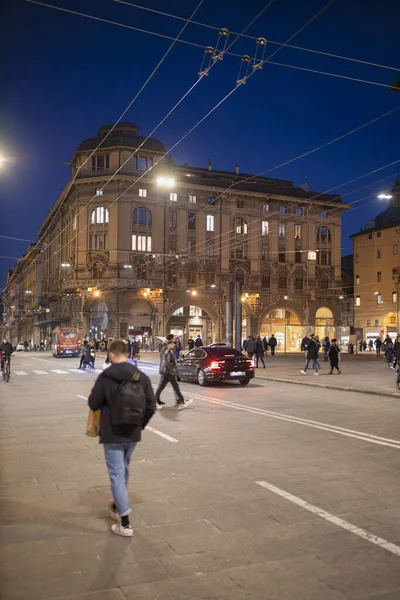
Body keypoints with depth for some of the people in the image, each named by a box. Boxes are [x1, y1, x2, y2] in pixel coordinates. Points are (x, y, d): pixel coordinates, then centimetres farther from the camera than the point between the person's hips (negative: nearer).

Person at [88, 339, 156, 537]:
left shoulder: (105, 377, -14)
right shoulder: (142, 377, -1)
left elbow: (93, 404, -9)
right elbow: (151, 407, 0)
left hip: (112, 434, -5)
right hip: (133, 433, 5)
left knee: (116, 474, 1)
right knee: (123, 470, 24)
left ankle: (125, 523, 1)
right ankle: (118, 507, 41)